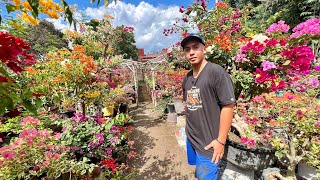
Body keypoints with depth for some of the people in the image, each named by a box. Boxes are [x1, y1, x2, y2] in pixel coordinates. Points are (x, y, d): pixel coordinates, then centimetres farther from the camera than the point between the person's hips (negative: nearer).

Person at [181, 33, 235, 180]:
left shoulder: (216, 72, -17)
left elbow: (228, 106, -18)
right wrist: (190, 128, 12)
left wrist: (221, 141, -16)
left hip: (208, 142, -6)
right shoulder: (186, 78, 4)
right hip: (190, 138, 6)